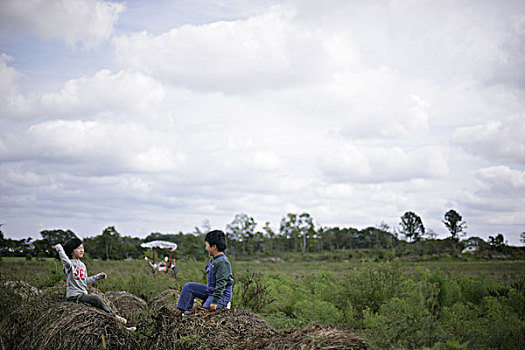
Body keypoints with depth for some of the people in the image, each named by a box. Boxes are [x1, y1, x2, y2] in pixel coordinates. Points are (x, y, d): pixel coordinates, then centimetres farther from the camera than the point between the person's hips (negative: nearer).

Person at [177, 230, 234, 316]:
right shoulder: (213, 260, 11)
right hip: (210, 290, 10)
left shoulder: (222, 262, -21)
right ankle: (186, 310, 0)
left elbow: (221, 283, -25)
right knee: (188, 286, 6)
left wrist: (214, 301, -26)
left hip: (221, 295, -10)